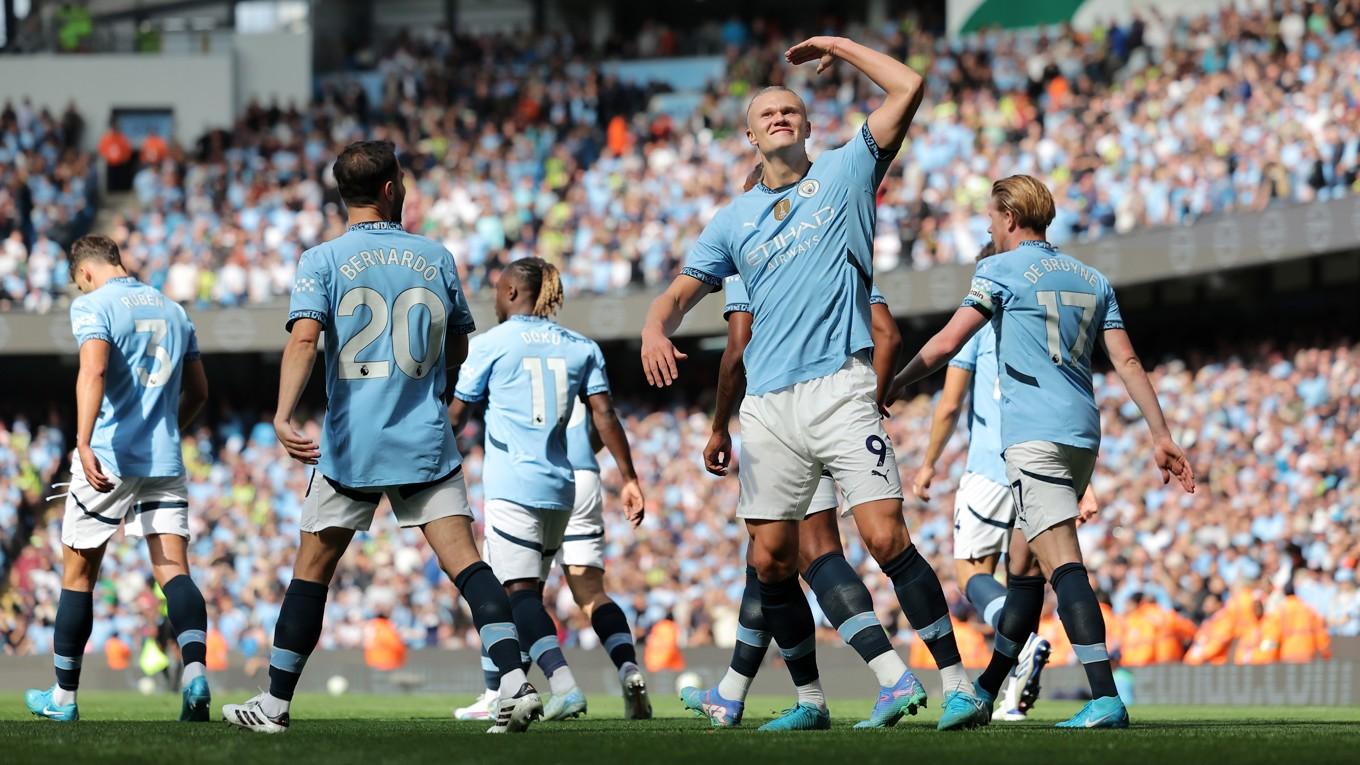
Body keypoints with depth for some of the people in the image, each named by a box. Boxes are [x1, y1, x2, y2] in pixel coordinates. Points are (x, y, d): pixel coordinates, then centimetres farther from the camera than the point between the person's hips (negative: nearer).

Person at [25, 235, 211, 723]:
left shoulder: (93, 305, -4)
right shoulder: (173, 311, 16)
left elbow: (93, 371, -22)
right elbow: (197, 392, 23)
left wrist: (84, 442, -32)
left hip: (108, 461, -5)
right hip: (165, 462, 5)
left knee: (78, 574, 9)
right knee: (174, 570, -4)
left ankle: (64, 697, 16)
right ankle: (194, 673, -29)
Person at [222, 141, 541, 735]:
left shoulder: (322, 261, -1)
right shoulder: (436, 258, 6)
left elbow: (304, 337, -18)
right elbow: (458, 350, 15)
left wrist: (283, 415, -27)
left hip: (350, 446, -1)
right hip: (426, 442, 1)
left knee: (312, 570, 11)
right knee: (464, 562, -6)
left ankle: (275, 703, 16)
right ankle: (514, 681, -21)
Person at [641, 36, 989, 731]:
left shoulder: (842, 174, 8)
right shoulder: (733, 220, 17)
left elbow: (907, 88, 2)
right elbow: (681, 293, 16)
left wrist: (839, 46, 10)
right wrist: (655, 330, -6)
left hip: (839, 388, -4)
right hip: (767, 406, 4)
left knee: (886, 538, -16)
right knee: (769, 562, 2)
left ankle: (957, 683, -14)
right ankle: (809, 700, 16)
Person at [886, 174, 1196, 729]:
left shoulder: (1001, 271, -2)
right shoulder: (1092, 280, 16)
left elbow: (946, 344, -3)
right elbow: (1127, 361, 10)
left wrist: (894, 386, 12)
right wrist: (1161, 435, 7)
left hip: (1033, 434, -8)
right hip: (1082, 433, 8)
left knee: (1063, 563, -17)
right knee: (1026, 566, 18)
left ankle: (1105, 698, -30)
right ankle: (987, 689, 28)